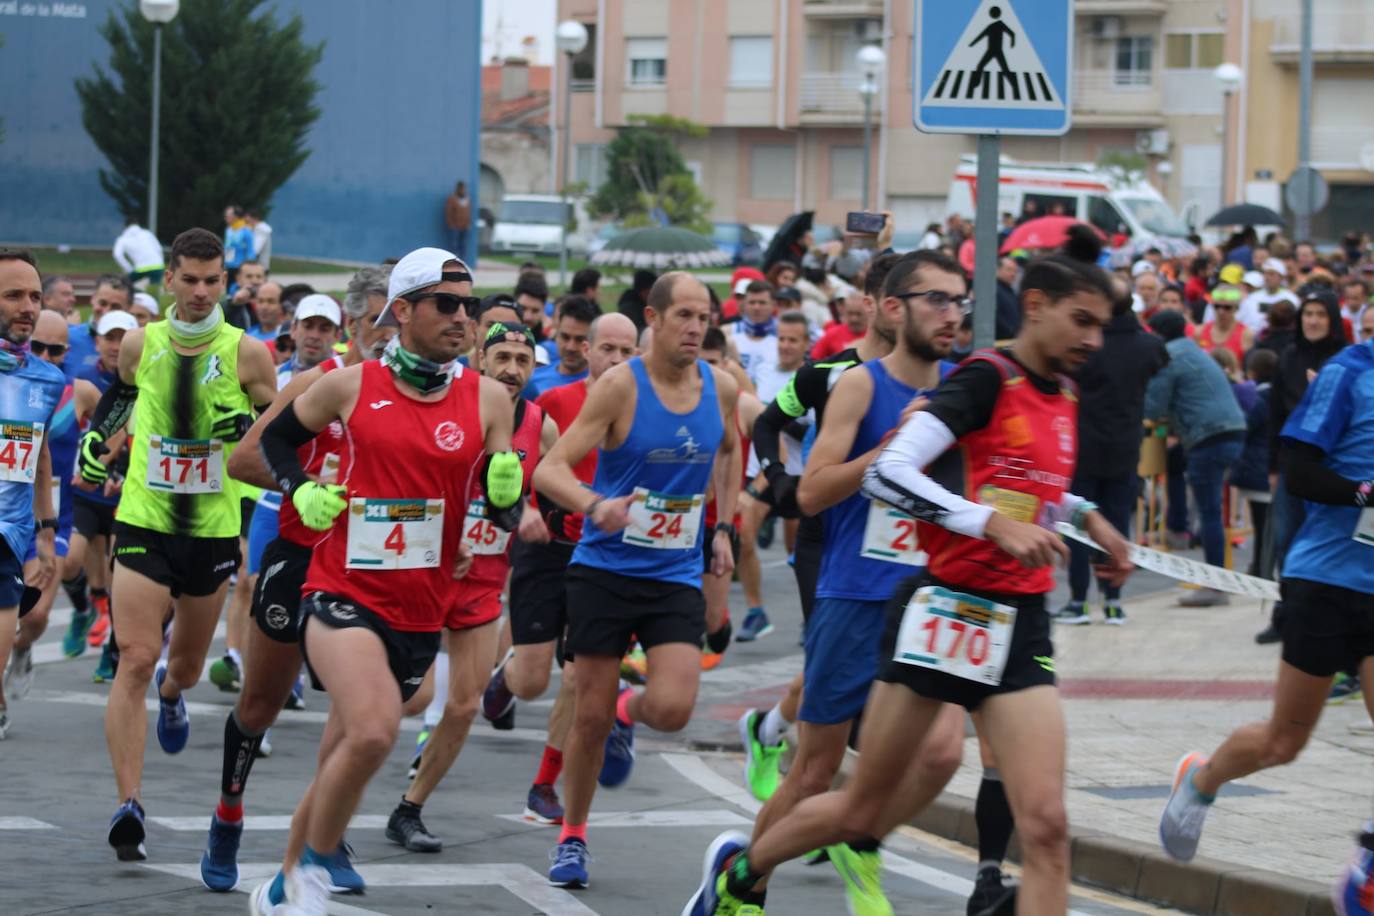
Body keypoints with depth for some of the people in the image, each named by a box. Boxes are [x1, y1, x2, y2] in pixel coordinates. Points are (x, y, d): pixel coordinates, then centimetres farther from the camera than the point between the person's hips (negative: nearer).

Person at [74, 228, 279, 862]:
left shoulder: (245, 353, -6)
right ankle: (128, 806, -18)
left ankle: (172, 693, 58)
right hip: (143, 524, -1)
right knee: (135, 661, -15)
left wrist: (249, 427, -18)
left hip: (213, 530, 1)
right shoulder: (139, 345, 0)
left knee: (186, 665, 18)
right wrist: (95, 438, 14)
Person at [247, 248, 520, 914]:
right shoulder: (350, 387, -2)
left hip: (421, 610, 4)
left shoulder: (487, 399, 2)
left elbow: (504, 508, 6)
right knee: (373, 730, -28)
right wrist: (302, 491, -3)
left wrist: (505, 492, -17)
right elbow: (275, 437, 15)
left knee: (340, 767, 13)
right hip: (343, 593, -3)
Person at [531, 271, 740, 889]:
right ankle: (571, 839, 21)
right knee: (590, 716, 2)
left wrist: (723, 526, 17)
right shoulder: (620, 386, -12)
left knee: (673, 709, -15)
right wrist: (595, 507, -36)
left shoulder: (720, 388, 0)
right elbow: (548, 469, -18)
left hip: (677, 577, 3)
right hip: (605, 570, -3)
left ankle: (629, 713, 22)